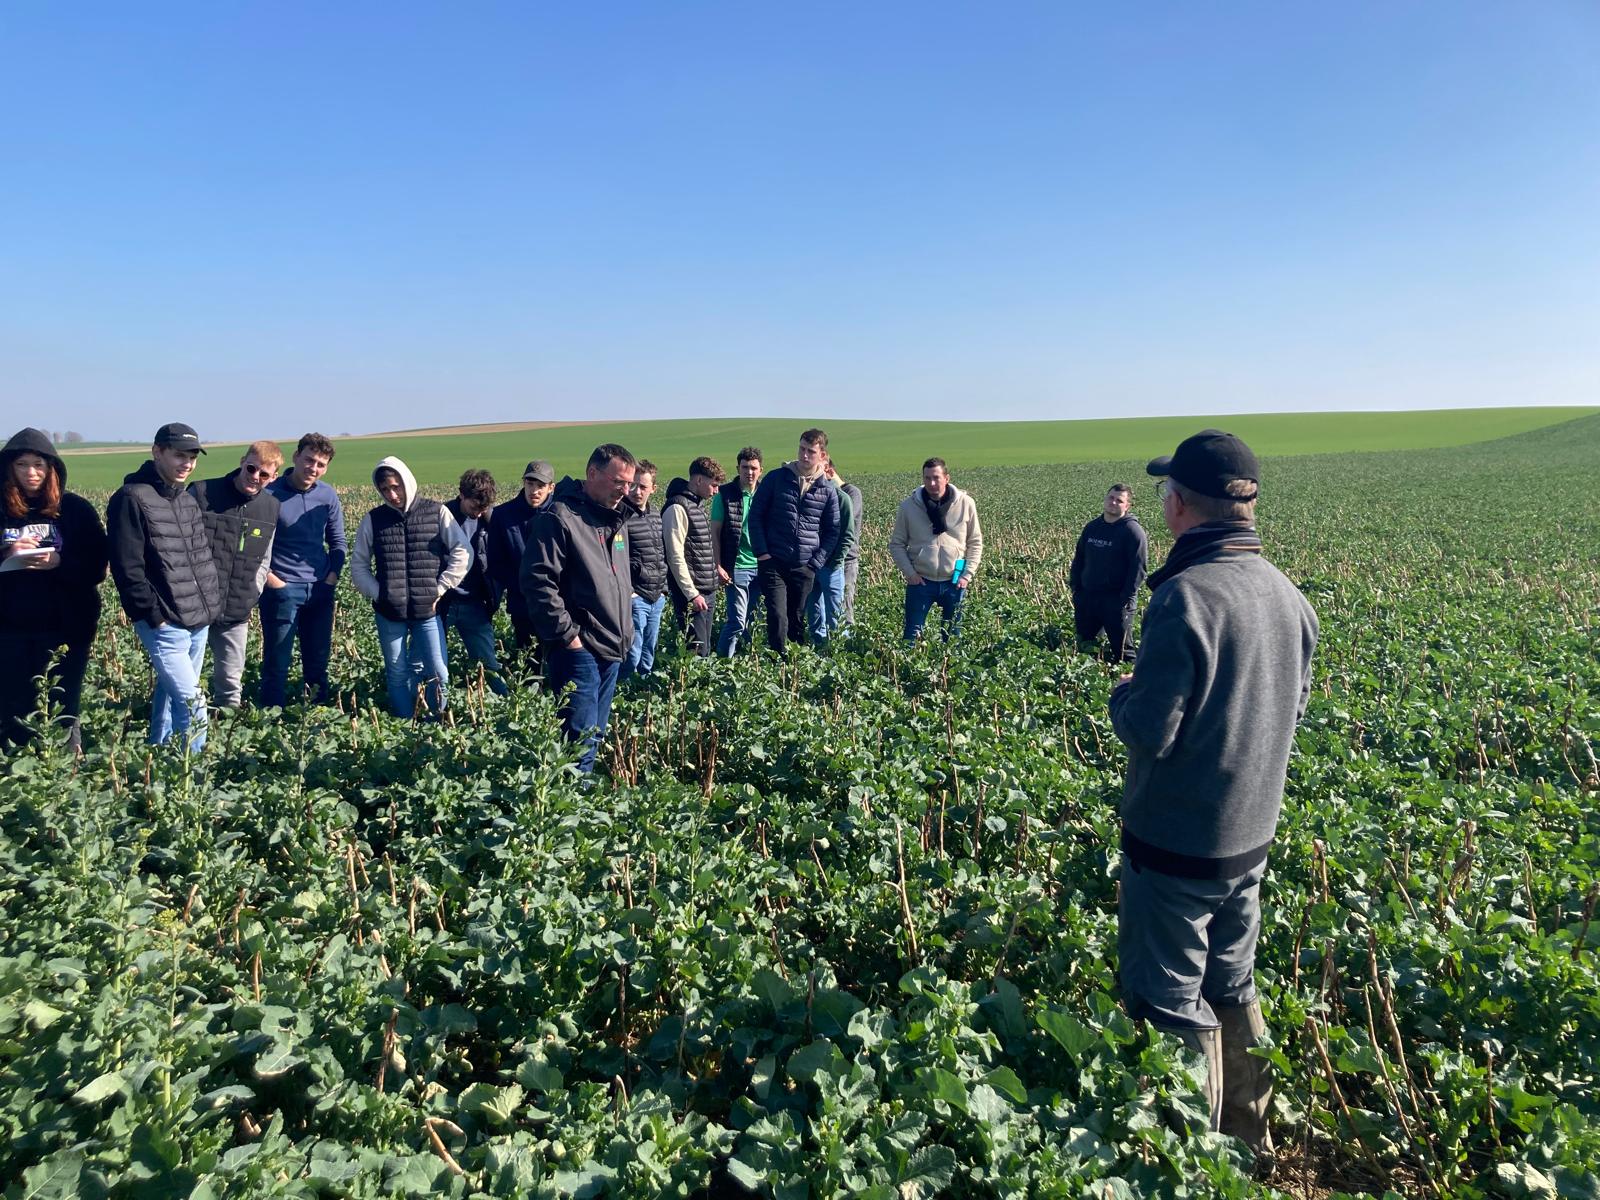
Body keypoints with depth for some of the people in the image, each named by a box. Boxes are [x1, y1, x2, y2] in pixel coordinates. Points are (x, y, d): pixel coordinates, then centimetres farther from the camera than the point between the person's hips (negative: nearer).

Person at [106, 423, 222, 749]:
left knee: (170, 692, 19)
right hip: (165, 624, -8)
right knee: (192, 704, -11)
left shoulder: (188, 499, 13)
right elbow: (127, 567, -15)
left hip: (199, 620, 8)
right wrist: (154, 615, -16)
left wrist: (212, 600, 13)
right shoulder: (132, 498, -12)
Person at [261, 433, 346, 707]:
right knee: (277, 663, 3)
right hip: (281, 590, -4)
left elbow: (338, 541, 13)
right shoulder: (270, 494, -10)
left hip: (320, 591, 5)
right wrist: (269, 578, -11)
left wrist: (332, 576, 1)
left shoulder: (328, 496, 4)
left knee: (318, 661, 13)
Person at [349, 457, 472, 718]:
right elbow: (358, 565, 9)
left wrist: (439, 589, -6)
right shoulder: (373, 520, 2)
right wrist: (378, 594, -4)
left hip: (428, 611, -1)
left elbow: (463, 554, -2)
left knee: (438, 673, -4)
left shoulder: (437, 512, -2)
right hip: (389, 613, 2)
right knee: (397, 674, 9)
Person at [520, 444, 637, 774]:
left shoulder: (614, 519, 14)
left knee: (596, 735, 16)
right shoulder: (560, 518, -13)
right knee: (581, 739, -8)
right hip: (578, 649, -9)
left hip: (612, 650, 9)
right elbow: (538, 582, -19)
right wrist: (567, 634, -18)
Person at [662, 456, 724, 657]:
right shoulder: (678, 508, -14)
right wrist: (692, 594, -18)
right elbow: (675, 557, -18)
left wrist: (711, 589, 15)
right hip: (691, 593, -9)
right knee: (696, 650, -8)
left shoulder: (699, 504, 15)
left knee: (705, 648, 12)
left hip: (707, 592, 9)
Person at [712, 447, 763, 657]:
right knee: (737, 621, -6)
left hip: (761, 567, 4)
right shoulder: (724, 494, -4)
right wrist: (718, 566, -9)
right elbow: (715, 532, -3)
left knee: (747, 619, 9)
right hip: (737, 567, -4)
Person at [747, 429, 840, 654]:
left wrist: (816, 563, 0)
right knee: (777, 617, -9)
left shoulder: (828, 490, 5)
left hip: (804, 568, 2)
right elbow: (756, 515, 3)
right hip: (773, 563, -2)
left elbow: (832, 531, 10)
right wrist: (761, 552, -5)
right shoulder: (776, 478, 1)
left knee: (797, 620, 9)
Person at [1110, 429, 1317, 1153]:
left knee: (1169, 1006, 8)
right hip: (1251, 835, 8)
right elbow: (1295, 706, 13)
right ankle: (1246, 1143, 39)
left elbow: (1148, 732, -24)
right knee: (1232, 990, 23)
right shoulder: (1286, 594, 0)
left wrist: (1125, 691, -4)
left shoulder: (1186, 595, -26)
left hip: (1177, 843, -8)